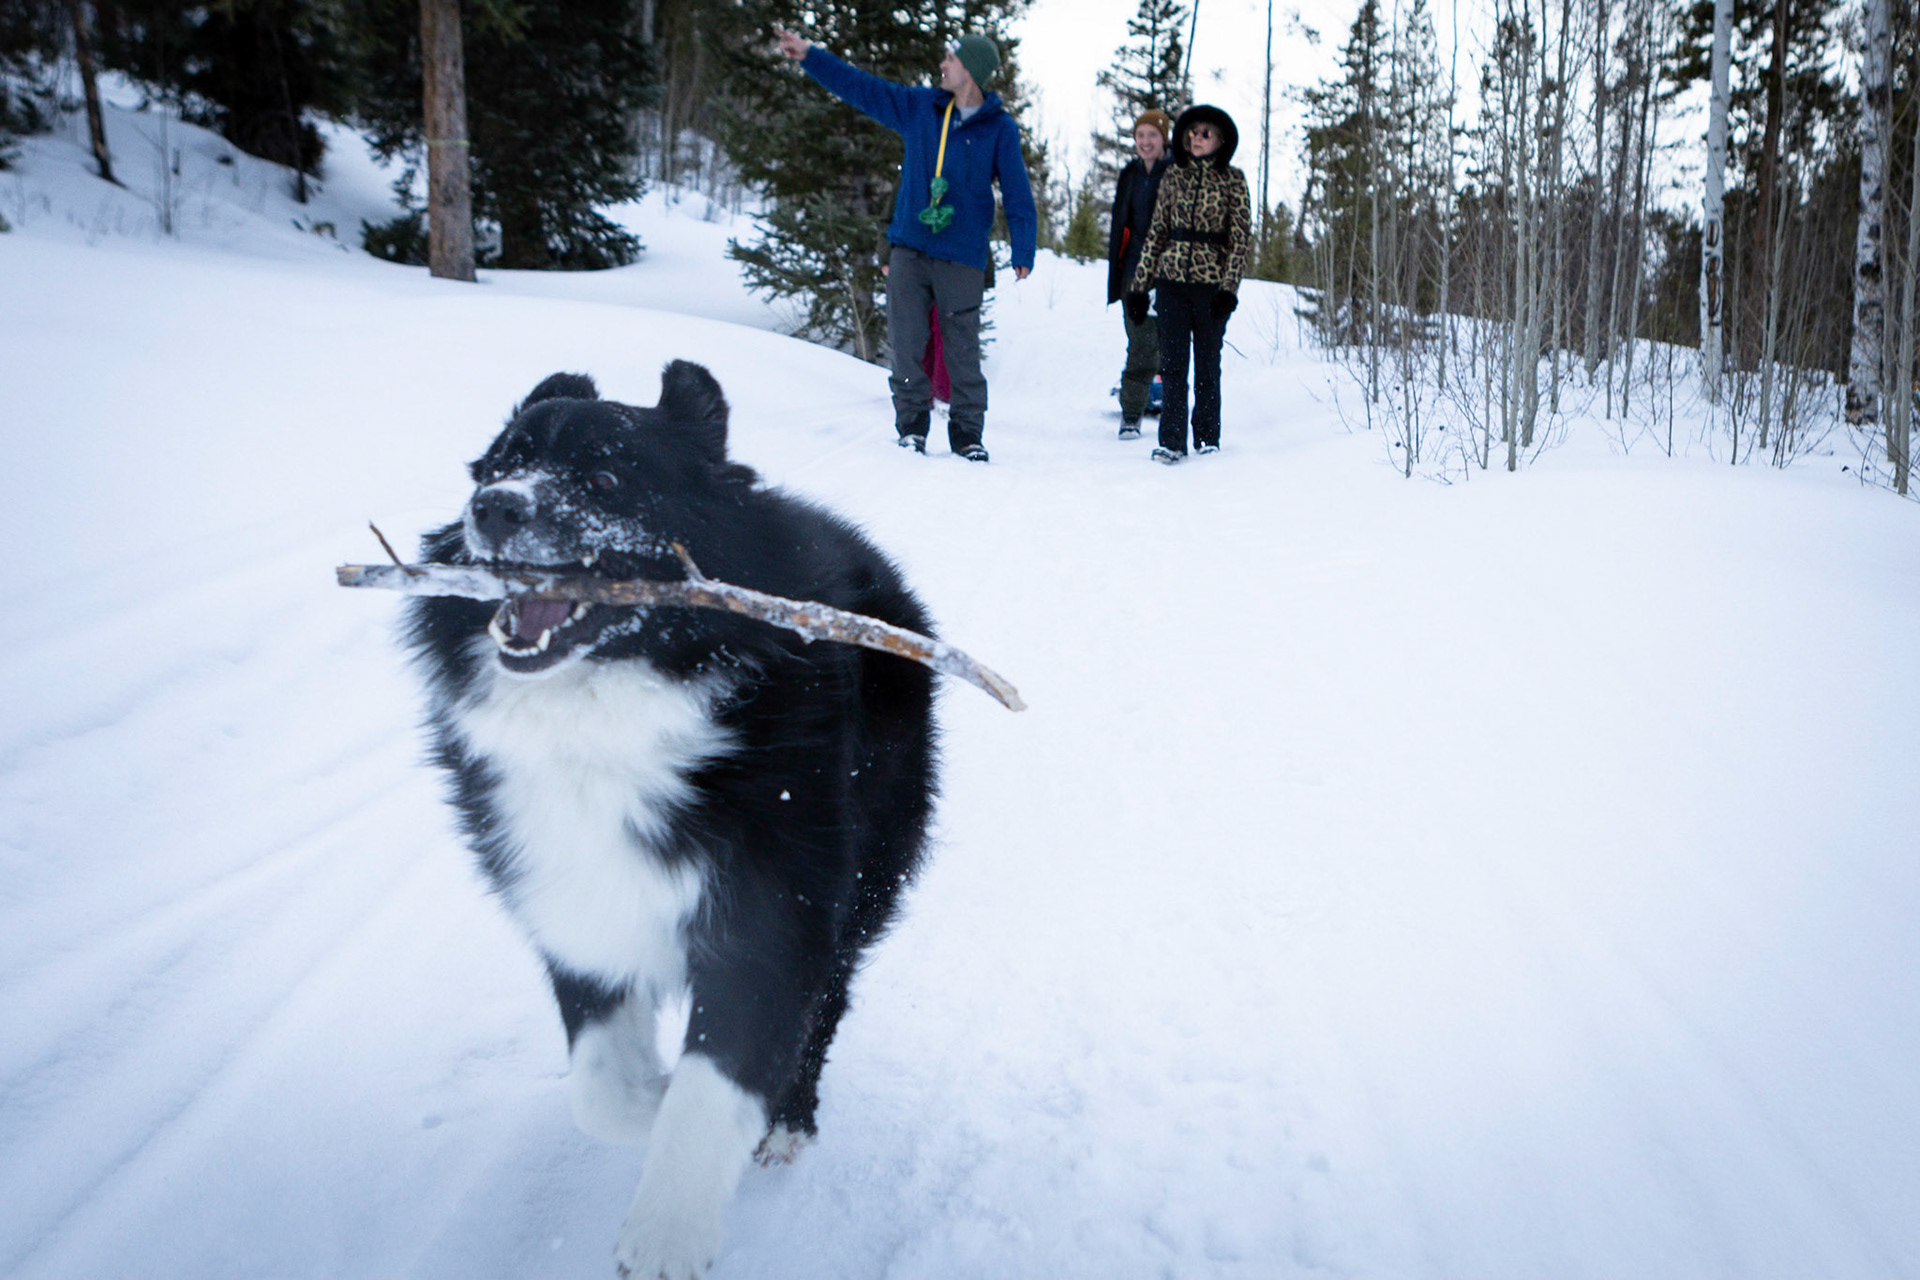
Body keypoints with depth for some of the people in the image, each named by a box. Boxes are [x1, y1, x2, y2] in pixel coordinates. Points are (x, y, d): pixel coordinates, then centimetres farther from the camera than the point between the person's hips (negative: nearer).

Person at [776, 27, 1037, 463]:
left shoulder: (1000, 129, 1)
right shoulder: (917, 107, 9)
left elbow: (1017, 194, 0)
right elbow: (860, 86, 14)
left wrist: (1023, 252, -7)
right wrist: (810, 56, 10)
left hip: (962, 259, -3)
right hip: (909, 251, 3)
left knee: (962, 351, -2)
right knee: (905, 345, 0)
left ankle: (967, 432, 9)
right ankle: (912, 425, 13)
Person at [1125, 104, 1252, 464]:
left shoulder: (1232, 179, 2)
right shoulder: (1173, 177, 10)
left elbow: (1241, 236, -2)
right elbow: (1157, 231, 13)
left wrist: (1229, 286, -12)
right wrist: (1139, 284, 9)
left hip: (1211, 283, -2)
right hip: (1172, 280, 2)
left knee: (1207, 363, 4)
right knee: (1172, 363, -3)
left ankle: (1207, 440, 15)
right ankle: (1171, 441, -1)